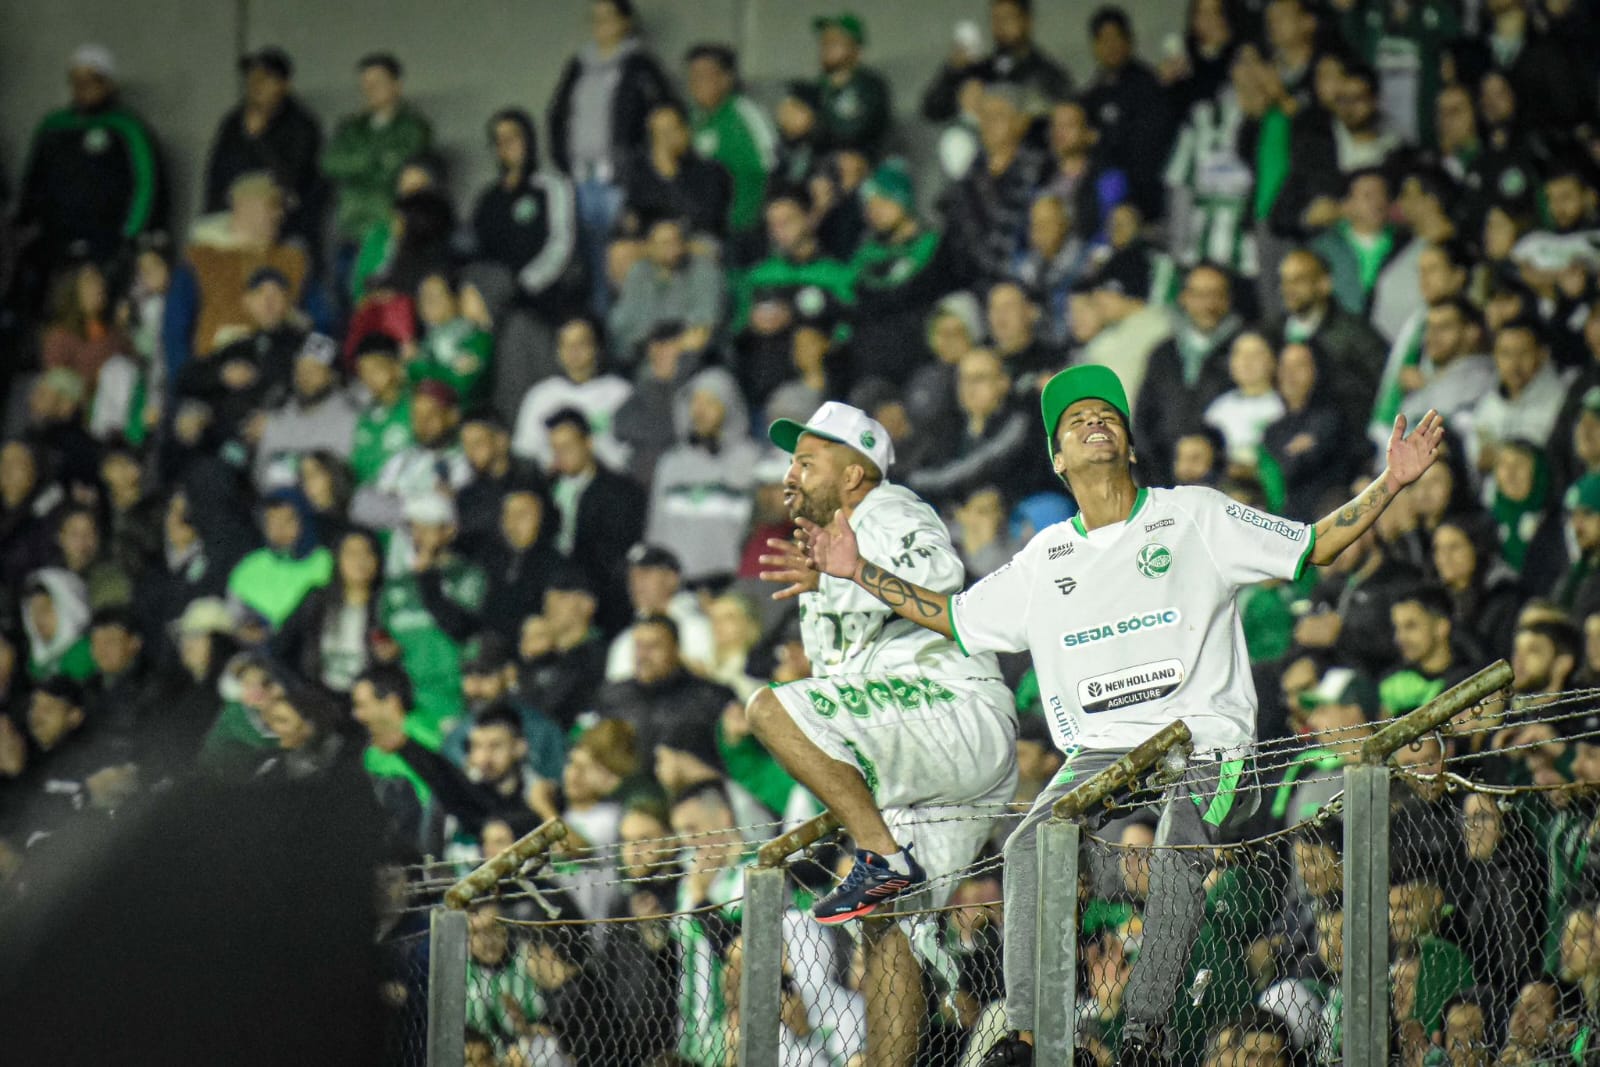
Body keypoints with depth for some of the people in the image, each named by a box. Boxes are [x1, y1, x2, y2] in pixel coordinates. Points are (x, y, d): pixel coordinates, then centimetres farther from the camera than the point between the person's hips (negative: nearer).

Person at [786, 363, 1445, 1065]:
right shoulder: (1045, 559, 19)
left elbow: (1314, 547, 9)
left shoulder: (1196, 518, 8)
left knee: (1176, 857, -31)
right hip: (1101, 748, 3)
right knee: (1030, 848, -23)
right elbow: (954, 618, 28)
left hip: (1204, 742, -3)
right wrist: (857, 571, 21)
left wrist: (1391, 483, -3)